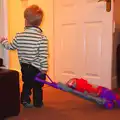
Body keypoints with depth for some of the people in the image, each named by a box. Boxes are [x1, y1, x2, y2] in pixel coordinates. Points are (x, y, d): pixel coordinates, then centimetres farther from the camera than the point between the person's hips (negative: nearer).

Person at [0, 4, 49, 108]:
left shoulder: (19, 36, -5)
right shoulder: (42, 38, -17)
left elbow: (10, 47, 10)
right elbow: (43, 56, -20)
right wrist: (44, 68, -12)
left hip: (25, 67, 3)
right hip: (37, 68, -3)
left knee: (27, 84, 24)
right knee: (38, 86, 15)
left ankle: (25, 100, 28)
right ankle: (38, 102, 28)